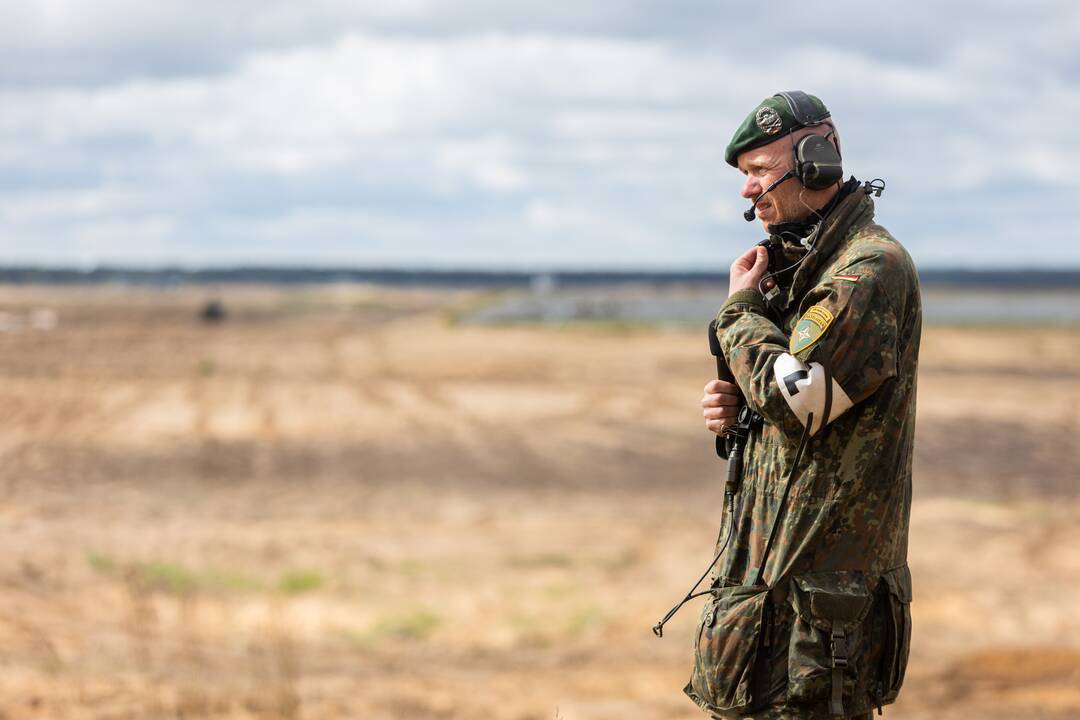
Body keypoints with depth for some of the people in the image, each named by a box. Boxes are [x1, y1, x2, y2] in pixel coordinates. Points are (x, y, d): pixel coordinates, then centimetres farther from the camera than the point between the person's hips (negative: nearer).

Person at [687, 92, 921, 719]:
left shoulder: (872, 267, -15)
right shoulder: (803, 265, 17)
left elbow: (794, 400, -23)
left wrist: (742, 307, -8)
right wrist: (737, 408, 4)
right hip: (768, 568, 10)